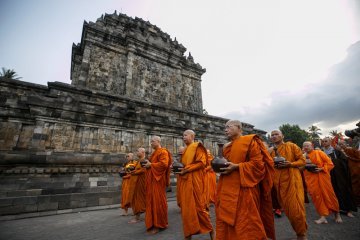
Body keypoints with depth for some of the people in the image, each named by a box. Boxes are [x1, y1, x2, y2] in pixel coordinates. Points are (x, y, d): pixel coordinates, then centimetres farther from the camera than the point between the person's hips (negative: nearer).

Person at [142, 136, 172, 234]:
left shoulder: (163, 151, -10)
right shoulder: (155, 152, 19)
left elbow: (164, 164, -23)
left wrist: (150, 165, -18)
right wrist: (147, 164, 7)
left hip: (158, 179, -10)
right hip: (152, 179, 10)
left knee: (157, 201, -3)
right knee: (152, 201, 13)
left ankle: (159, 225, 9)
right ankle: (153, 223, 25)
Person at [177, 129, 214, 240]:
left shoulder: (197, 147, -5)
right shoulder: (185, 150, 17)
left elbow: (201, 163, -15)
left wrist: (186, 169, -19)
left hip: (194, 181, -7)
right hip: (184, 181, 7)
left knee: (198, 206, 1)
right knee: (186, 207, 10)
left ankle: (210, 230, 21)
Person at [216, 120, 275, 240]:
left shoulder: (250, 141, -6)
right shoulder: (227, 147, 16)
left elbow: (258, 163, -13)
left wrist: (236, 167, -20)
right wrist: (221, 167, 3)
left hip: (243, 189, -7)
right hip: (228, 189, 7)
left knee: (245, 221, 3)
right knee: (226, 220, 13)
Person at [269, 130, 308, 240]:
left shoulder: (291, 146, 2)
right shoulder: (271, 151, 12)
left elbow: (302, 160, 0)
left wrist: (290, 164, -16)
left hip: (292, 179, -3)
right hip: (279, 182, 4)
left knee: (296, 207, -4)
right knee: (286, 208, 8)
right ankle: (298, 231, 28)